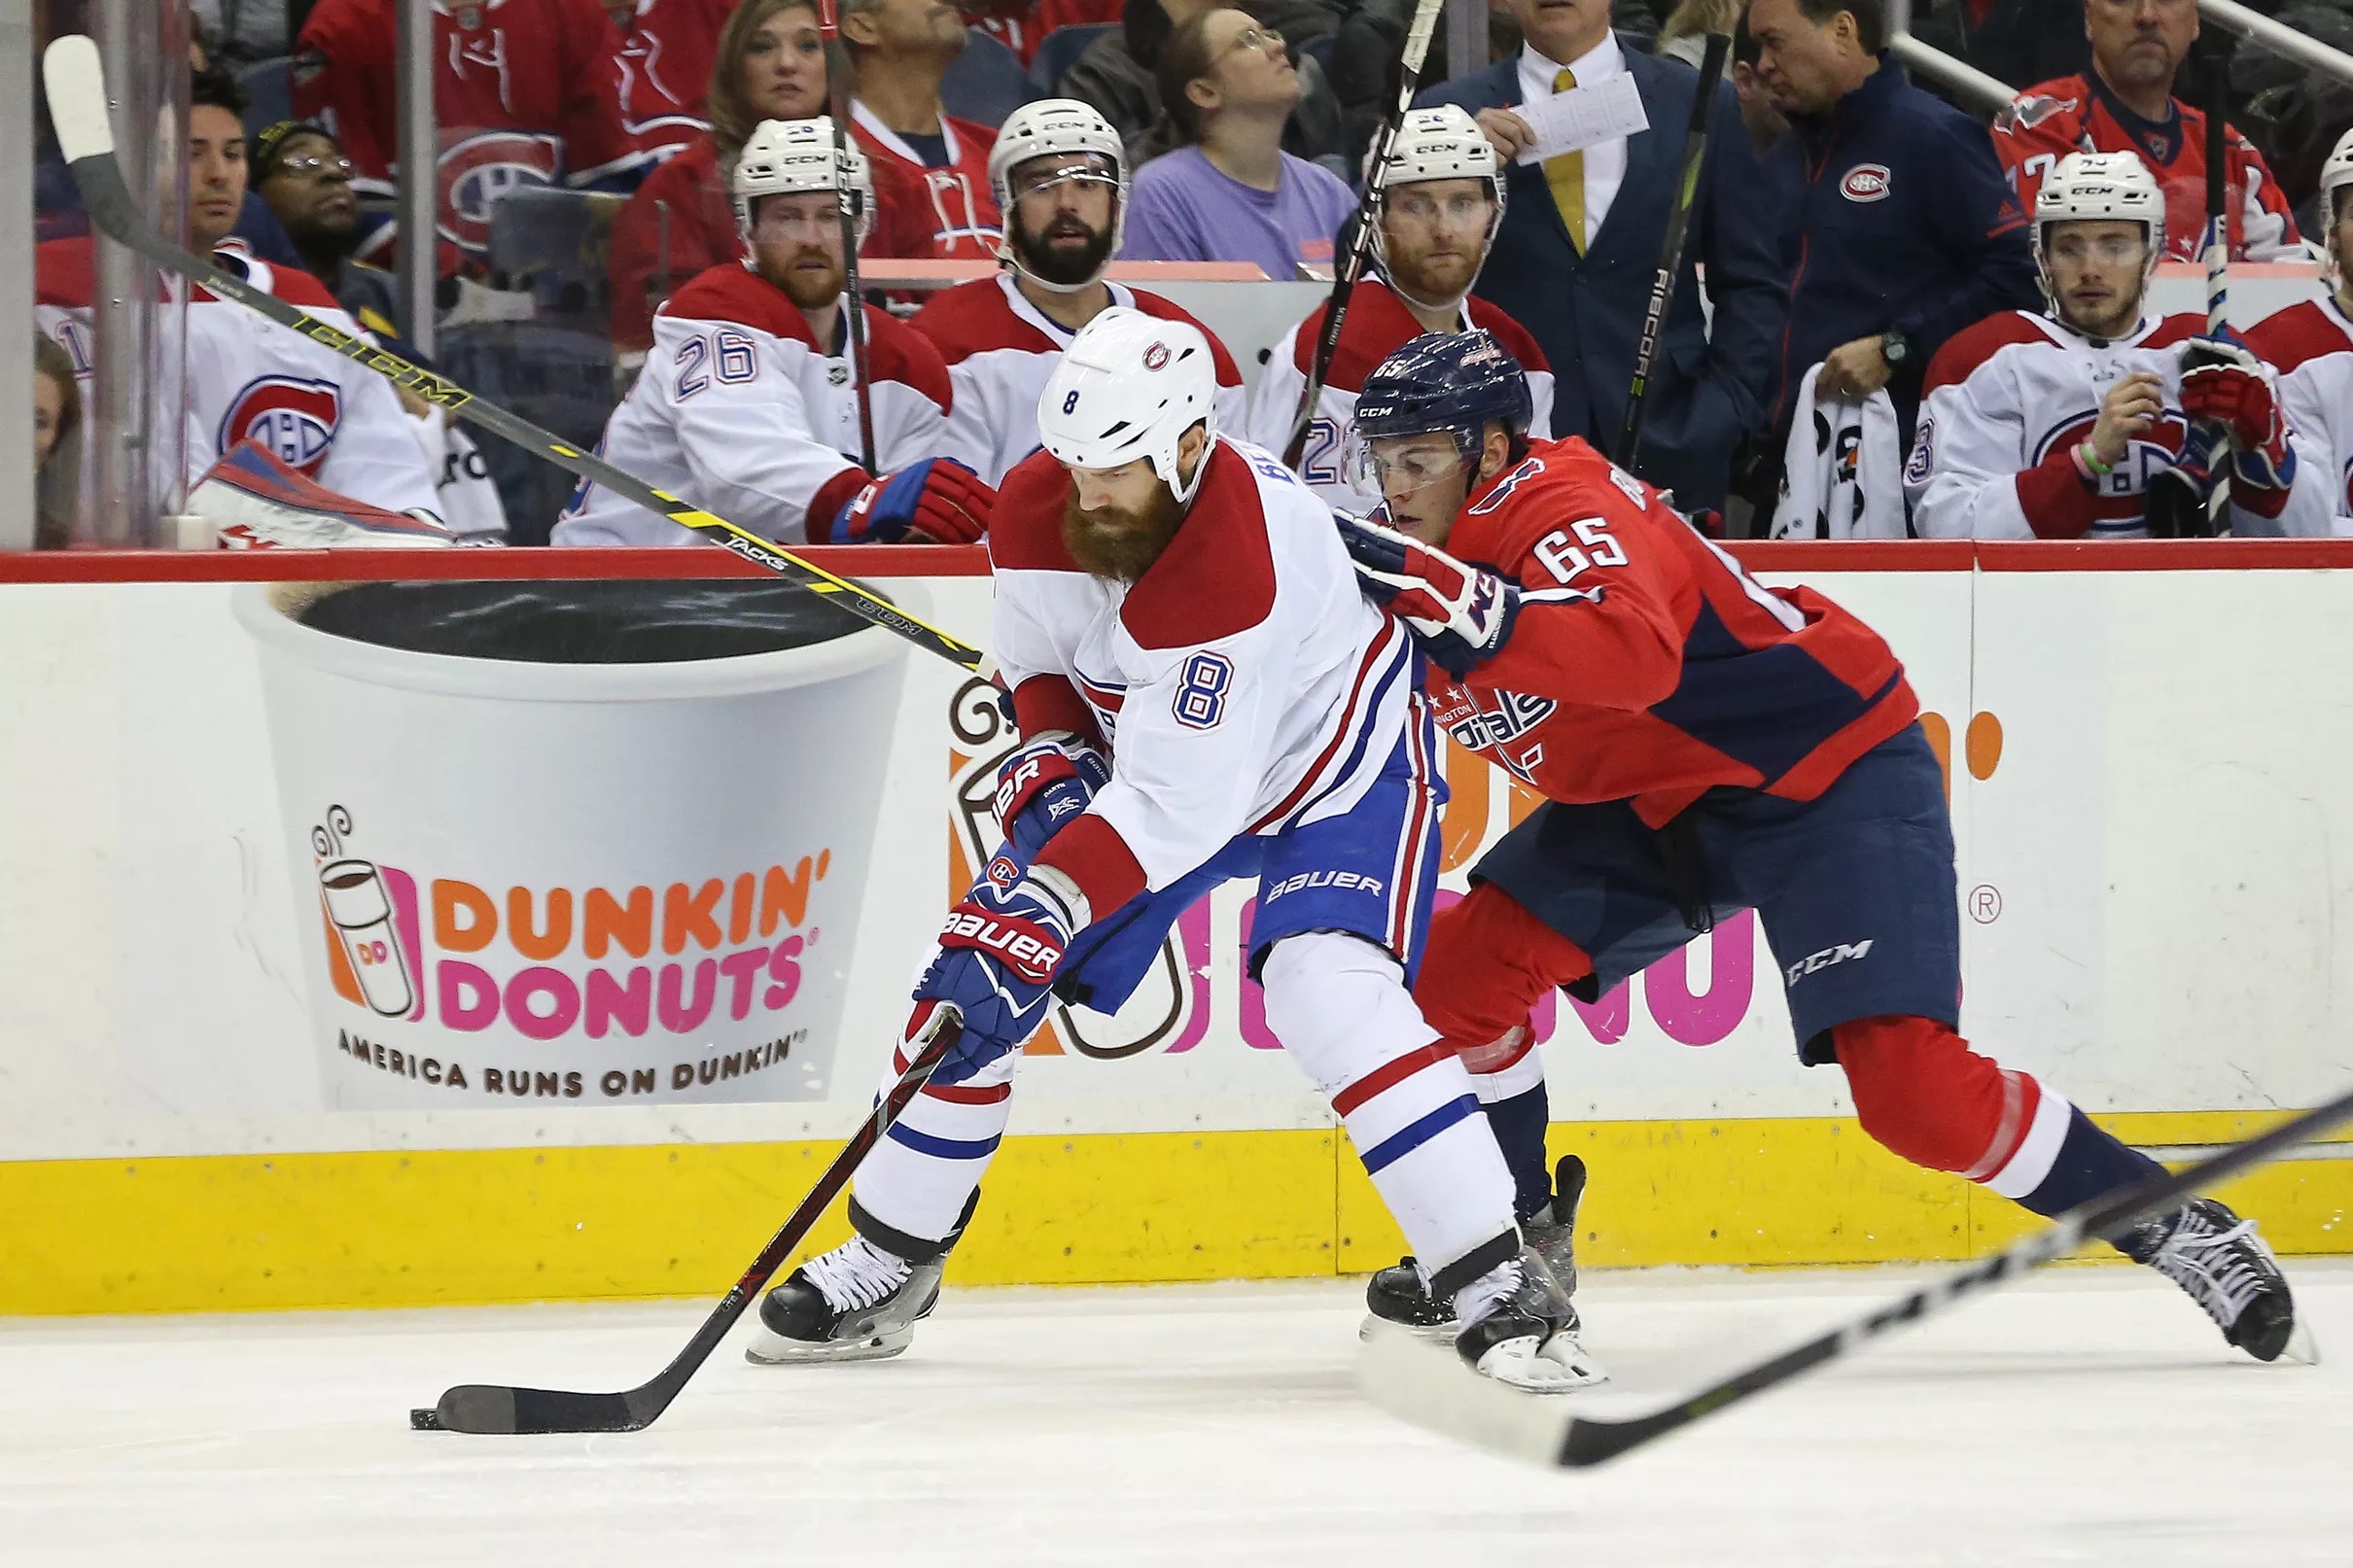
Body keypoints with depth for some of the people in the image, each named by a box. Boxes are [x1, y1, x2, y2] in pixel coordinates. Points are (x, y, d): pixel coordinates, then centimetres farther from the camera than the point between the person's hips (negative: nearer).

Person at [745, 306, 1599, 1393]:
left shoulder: (1235, 565, -39)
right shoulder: (1037, 510, -17)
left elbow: (1175, 808, -39)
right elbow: (1036, 665, 5)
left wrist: (1037, 914, -44)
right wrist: (1047, 766, -13)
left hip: (1331, 764, -7)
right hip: (1137, 758, 7)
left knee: (1329, 995, -30)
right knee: (973, 988, 0)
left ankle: (1500, 1289, -26)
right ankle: (887, 1266, 19)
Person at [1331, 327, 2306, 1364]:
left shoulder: (1570, 510, -26)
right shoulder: (1414, 563, 1)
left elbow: (1636, 655, -47)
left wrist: (1448, 597, -54)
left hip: (1834, 773, -9)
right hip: (1654, 801, 9)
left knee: (1908, 1085, -21)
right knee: (1460, 970, -3)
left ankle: (2176, 1227, -7)